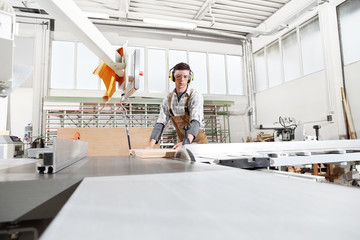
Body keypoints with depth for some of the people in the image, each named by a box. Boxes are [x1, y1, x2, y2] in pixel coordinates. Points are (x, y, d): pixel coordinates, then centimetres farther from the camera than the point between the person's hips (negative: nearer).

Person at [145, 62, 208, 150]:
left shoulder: (195, 96, -11)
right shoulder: (168, 99, 3)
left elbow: (195, 122, -25)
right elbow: (160, 123, -2)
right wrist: (151, 144, -17)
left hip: (198, 141, -3)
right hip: (181, 142, 3)